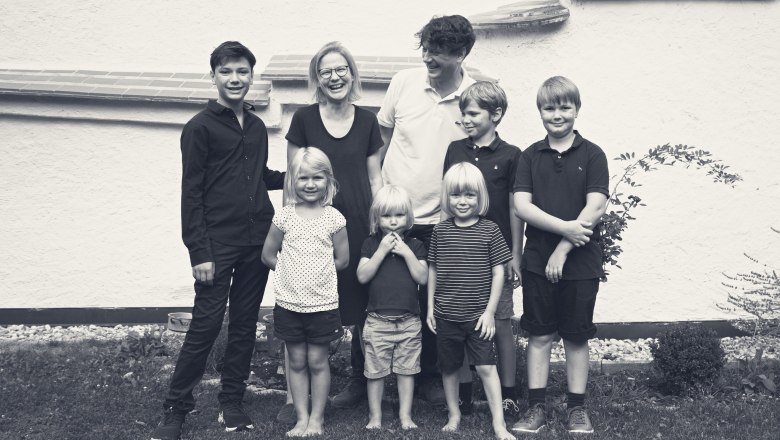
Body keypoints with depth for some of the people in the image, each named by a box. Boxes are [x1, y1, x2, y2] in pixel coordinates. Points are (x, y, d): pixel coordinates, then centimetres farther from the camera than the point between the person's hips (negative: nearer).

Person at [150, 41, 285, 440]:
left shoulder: (257, 127, 12)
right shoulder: (200, 127, -5)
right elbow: (191, 194, -8)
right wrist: (199, 252, -13)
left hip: (257, 242, 6)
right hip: (218, 245, -5)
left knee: (245, 324, 10)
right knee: (205, 325, -4)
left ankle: (231, 403, 21)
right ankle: (176, 407, 9)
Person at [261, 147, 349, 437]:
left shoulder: (333, 218, -4)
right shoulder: (285, 216, -1)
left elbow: (342, 259, 2)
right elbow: (268, 255, 5)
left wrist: (318, 272, 3)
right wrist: (290, 271, 2)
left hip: (323, 304, -1)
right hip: (289, 303, 1)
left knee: (318, 362, 7)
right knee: (297, 362, 9)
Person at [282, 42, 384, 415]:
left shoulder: (367, 121, 6)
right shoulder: (304, 119, 1)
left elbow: (375, 178, 11)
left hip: (359, 227, 2)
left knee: (359, 307, 9)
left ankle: (360, 380, 27)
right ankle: (295, 394, 2)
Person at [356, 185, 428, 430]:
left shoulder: (415, 246, 3)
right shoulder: (371, 244, 1)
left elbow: (423, 278, -7)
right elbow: (362, 276, -10)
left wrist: (406, 252, -15)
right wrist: (382, 250, -16)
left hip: (409, 321, 1)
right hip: (378, 321, -1)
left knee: (406, 370, 8)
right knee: (375, 371, 6)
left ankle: (405, 415, 18)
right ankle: (375, 416, 17)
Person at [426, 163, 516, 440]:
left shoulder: (489, 231, -6)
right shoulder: (440, 231, 1)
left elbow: (498, 273, -4)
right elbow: (433, 270, 8)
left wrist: (490, 311, -6)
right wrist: (430, 307, 6)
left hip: (478, 315, -2)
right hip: (446, 315, 3)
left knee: (486, 366, -3)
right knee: (449, 367, 13)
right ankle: (453, 415, 30)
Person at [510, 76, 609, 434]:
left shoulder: (592, 155, -2)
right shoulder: (530, 156, 4)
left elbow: (595, 208, -10)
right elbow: (521, 206, -6)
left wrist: (562, 250, -14)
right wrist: (565, 227, -18)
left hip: (580, 262, -1)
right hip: (537, 262, 2)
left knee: (576, 337, 8)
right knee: (539, 335, 7)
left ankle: (577, 408, 20)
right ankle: (536, 408, 15)